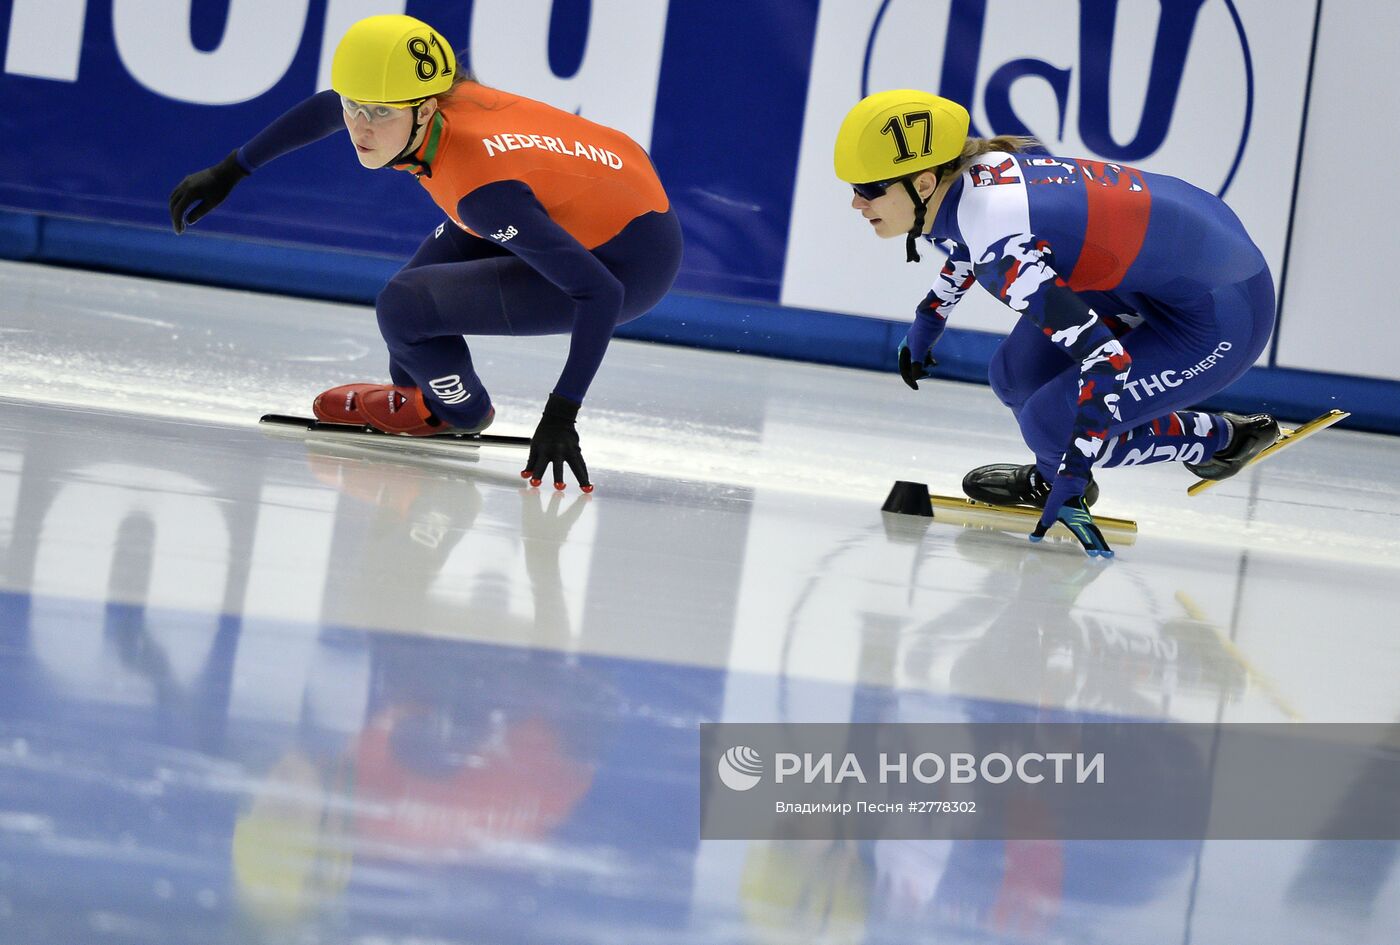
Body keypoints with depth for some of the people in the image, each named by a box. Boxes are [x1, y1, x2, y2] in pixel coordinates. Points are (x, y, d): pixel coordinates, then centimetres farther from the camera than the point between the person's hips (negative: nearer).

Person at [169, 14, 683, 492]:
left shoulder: (483, 190, -34)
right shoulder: (427, 106, -11)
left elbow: (601, 293, -35)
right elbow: (322, 110, 12)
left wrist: (561, 415, -37)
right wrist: (228, 173, 17)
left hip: (632, 263, -8)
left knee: (404, 308, -15)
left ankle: (459, 409, 14)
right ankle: (415, 392, 36)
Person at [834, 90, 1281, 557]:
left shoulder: (1003, 255, -30)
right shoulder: (975, 164, -4)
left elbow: (1107, 359, -31)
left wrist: (1073, 473, -26)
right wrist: (928, 317, 33)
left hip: (1219, 316, -9)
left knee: (1051, 425, -9)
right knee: (1016, 377, 8)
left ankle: (1223, 438, 10)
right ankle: (1046, 482, 36)